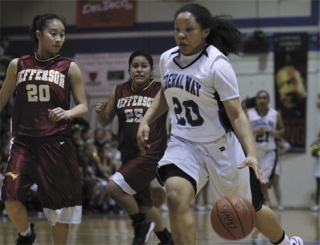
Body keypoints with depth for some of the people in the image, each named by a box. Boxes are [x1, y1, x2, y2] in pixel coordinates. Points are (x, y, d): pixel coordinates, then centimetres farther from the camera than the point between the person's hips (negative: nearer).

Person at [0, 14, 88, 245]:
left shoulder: (69, 68, 1)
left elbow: (83, 107, 3)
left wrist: (67, 113, -18)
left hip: (56, 143, -1)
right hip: (23, 141, 1)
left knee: (59, 204, 3)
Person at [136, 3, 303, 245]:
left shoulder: (217, 65, -19)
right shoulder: (167, 59, -2)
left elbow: (237, 114, -21)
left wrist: (251, 154, -34)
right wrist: (146, 121, 7)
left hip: (221, 147, -4)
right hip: (184, 144, 4)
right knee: (175, 197, -25)